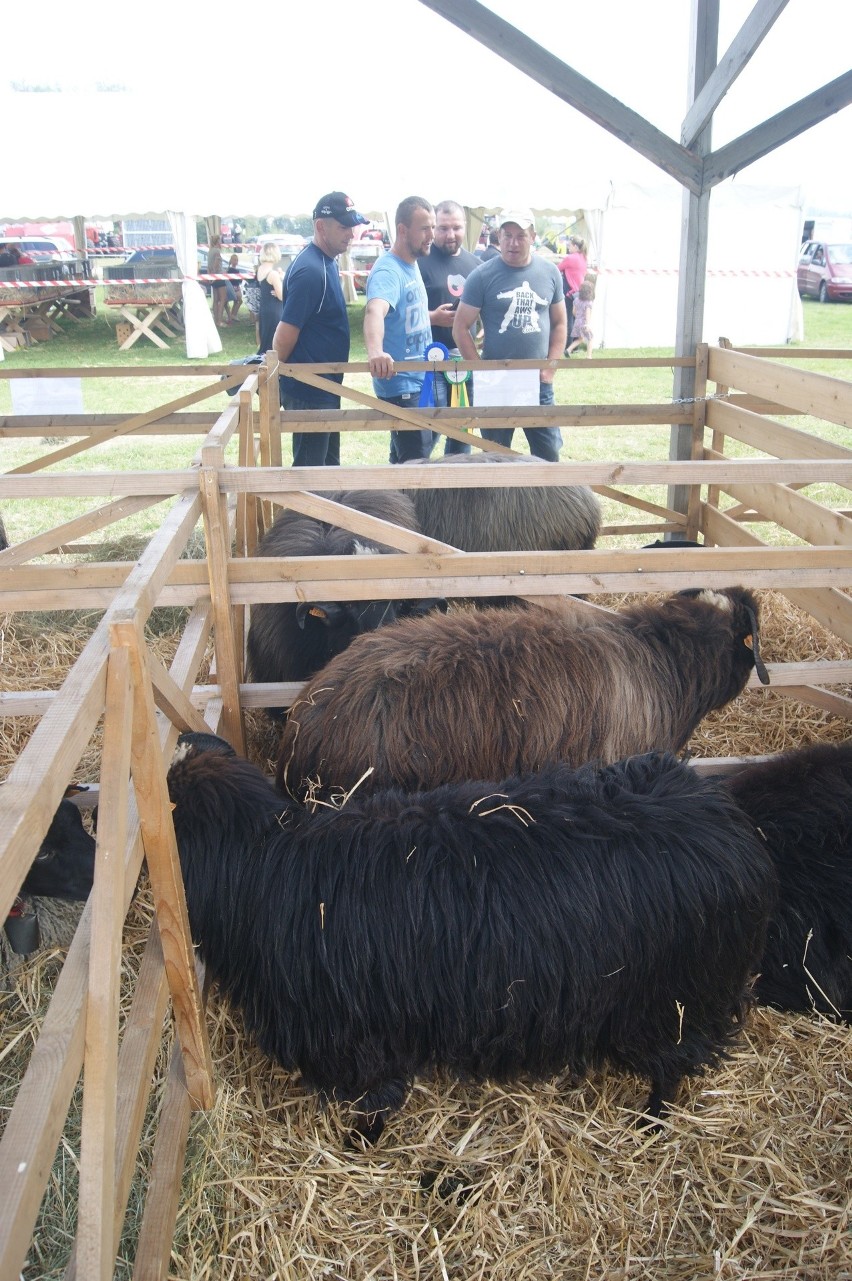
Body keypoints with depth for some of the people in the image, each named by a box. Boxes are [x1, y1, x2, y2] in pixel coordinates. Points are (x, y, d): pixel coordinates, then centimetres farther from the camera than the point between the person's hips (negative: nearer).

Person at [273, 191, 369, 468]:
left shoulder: (327, 262, 9)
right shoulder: (310, 270, -21)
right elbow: (285, 334, -21)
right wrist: (277, 378, -7)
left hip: (324, 386, 10)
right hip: (308, 392, -10)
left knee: (328, 463, 18)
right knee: (310, 470, 0)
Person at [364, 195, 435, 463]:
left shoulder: (412, 264, 9)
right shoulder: (388, 271, -21)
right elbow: (375, 310, -43)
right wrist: (375, 350, -61)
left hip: (418, 382, 9)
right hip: (401, 386, -9)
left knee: (404, 459, 18)